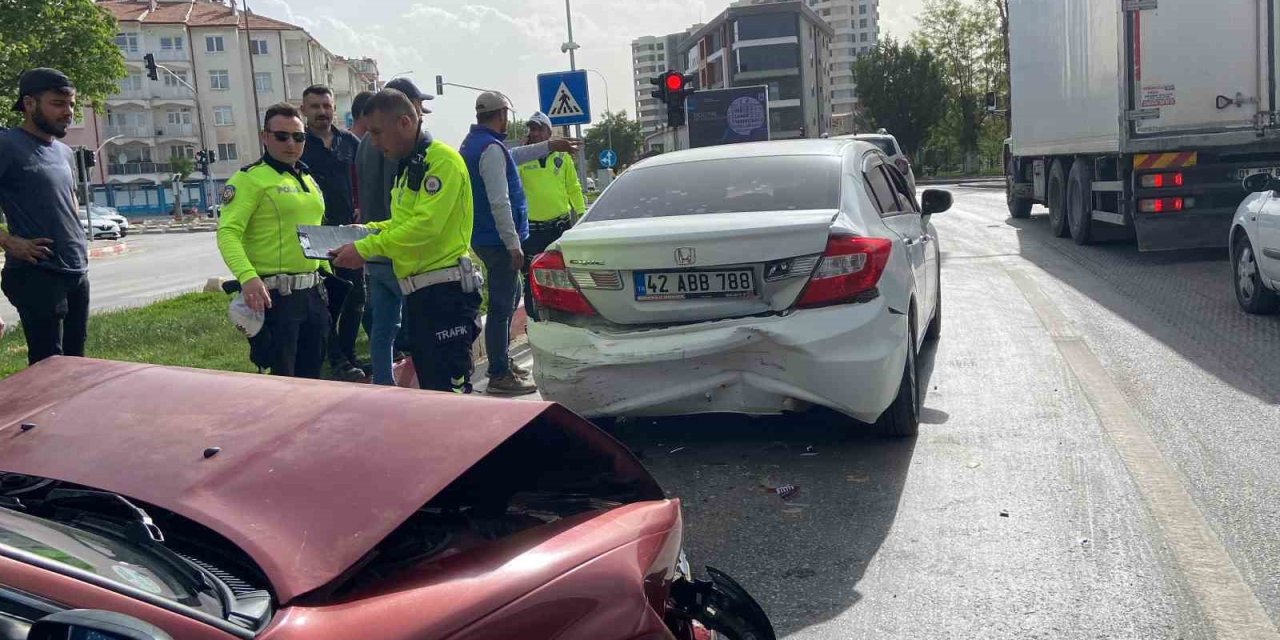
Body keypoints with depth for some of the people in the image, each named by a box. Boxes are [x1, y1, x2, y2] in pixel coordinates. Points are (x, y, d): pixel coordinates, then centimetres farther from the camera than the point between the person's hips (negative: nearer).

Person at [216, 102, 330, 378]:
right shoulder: (250, 178, -9)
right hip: (275, 294, -7)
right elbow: (228, 233, -19)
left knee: (311, 374, 15)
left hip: (312, 292, 7)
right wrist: (247, 277, -33)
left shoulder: (309, 180, 16)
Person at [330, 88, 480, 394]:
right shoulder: (408, 166, 18)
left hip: (445, 291, -10)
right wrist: (369, 230, 10)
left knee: (451, 387, -8)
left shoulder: (441, 160, -13)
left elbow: (425, 225, -22)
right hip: (418, 291, 10)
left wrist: (365, 249, -18)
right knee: (429, 386, 15)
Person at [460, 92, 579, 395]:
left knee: (509, 297, 21)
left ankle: (502, 361, 29)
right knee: (501, 307, -5)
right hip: (498, 241, -11)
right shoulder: (491, 149, -18)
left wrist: (550, 146, 36)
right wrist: (513, 244, -23)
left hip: (486, 238, 11)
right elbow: (499, 202, -24)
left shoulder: (474, 144, 14)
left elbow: (512, 156, 31)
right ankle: (499, 376, 1)